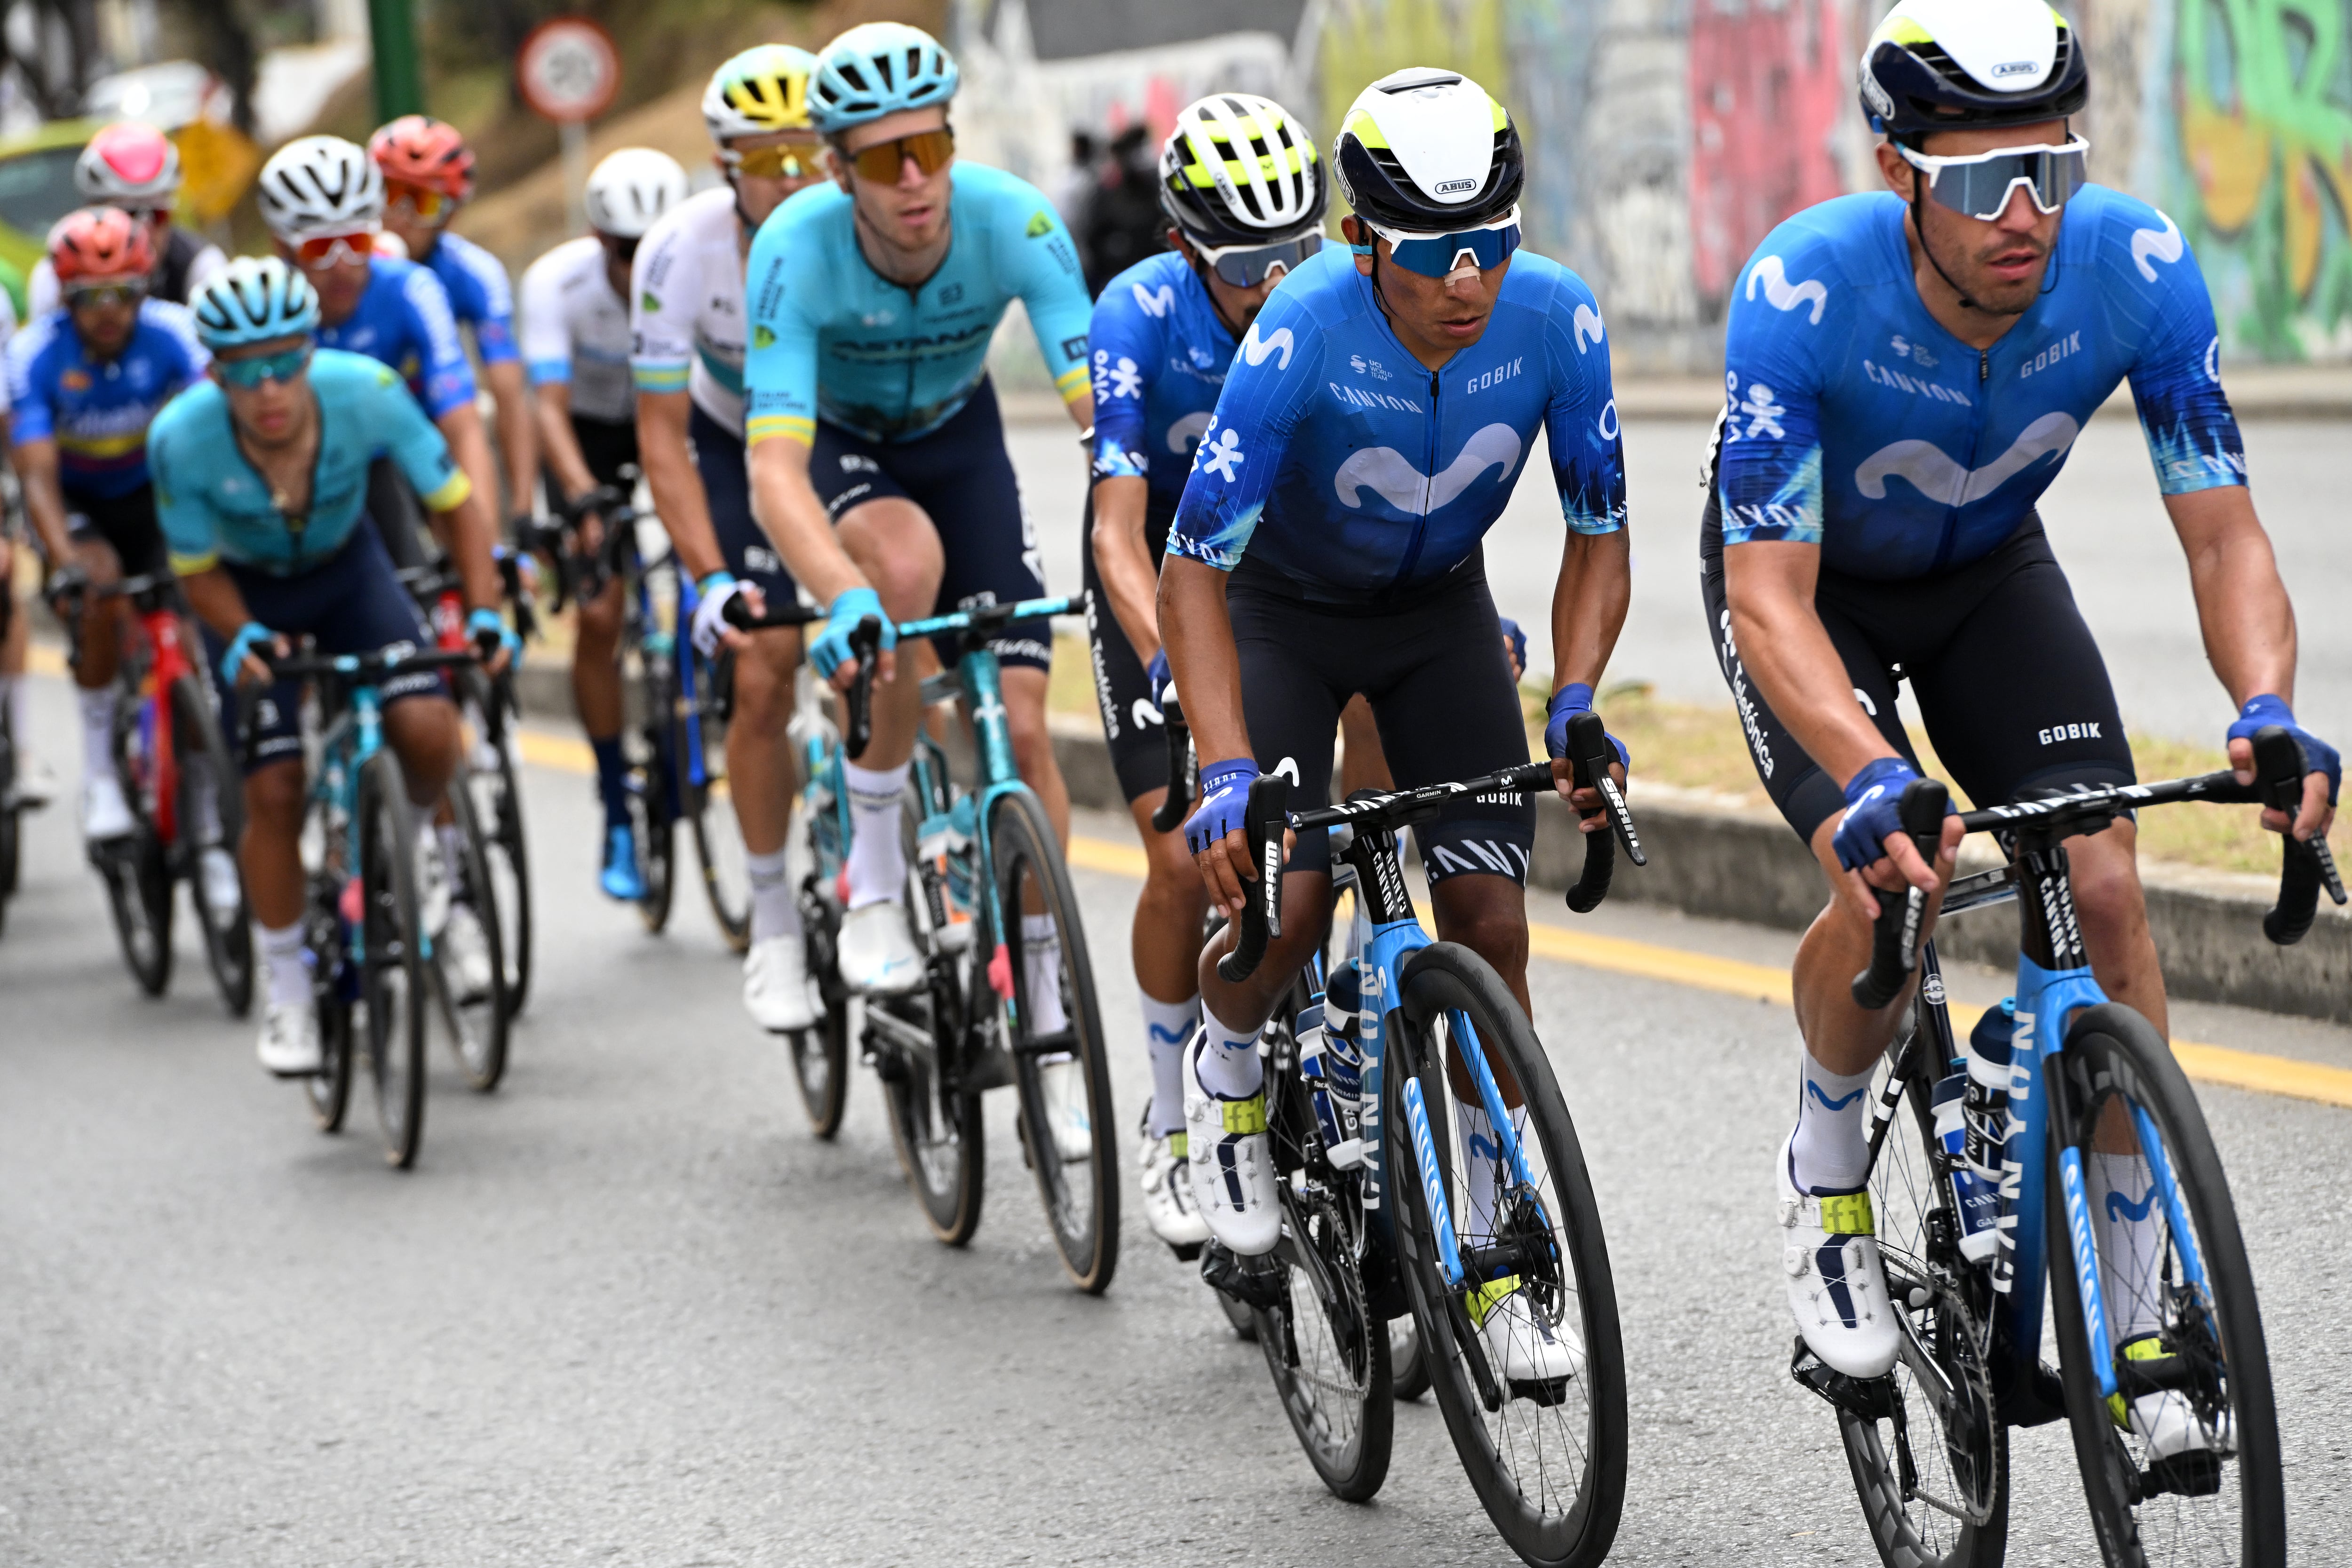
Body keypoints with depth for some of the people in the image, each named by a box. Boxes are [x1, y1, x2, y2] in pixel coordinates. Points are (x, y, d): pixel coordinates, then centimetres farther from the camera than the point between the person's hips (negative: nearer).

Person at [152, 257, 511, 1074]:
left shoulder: (365, 393, -31)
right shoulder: (182, 440, -31)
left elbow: (458, 502, -18)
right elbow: (196, 569, -14)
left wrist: (485, 612, -28)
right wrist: (243, 639, -32)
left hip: (349, 570, 1)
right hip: (250, 593, -1)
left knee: (427, 728, -22)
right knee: (274, 793, -7)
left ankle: (434, 857, 11)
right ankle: (287, 992, 12)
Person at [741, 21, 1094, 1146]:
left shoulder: (1014, 221, -31)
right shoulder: (796, 250, -35)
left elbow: (1103, 409, -35)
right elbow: (775, 473, -41)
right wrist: (844, 599, -59)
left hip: (959, 438, 2)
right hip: (838, 451, -2)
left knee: (1019, 722, -8)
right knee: (908, 558, -37)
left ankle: (1048, 1017, 7)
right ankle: (872, 873, -21)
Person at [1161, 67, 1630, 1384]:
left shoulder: (1555, 320, -26)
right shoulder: (1303, 335, -34)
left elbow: (1600, 534, -14)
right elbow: (1195, 567, -32)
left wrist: (1575, 709, -29)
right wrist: (1228, 777, -42)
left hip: (1439, 604, 3)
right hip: (1283, 604, -2)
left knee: (1490, 908, -8)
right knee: (1287, 896, -18)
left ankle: (1495, 1258, 3)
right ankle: (1230, 1072, 18)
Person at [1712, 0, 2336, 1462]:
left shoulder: (2135, 268, -30)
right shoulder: (1802, 294, -37)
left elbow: (2224, 531, -26)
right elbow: (1772, 601, -39)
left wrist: (2267, 714, -46)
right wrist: (1871, 777, -56)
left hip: (1991, 571, 3)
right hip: (1811, 580, -3)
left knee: (2105, 888, -14)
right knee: (1893, 882, -25)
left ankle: (2124, 1311, -1)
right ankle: (1827, 1177, 6)